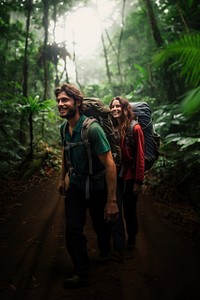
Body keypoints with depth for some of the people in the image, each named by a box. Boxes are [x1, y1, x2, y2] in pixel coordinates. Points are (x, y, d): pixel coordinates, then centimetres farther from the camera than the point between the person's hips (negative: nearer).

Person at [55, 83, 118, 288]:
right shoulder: (64, 128, -4)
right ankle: (81, 273, 13)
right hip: (76, 185, 5)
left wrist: (111, 200, -28)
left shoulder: (92, 128, -27)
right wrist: (62, 178, 20)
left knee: (102, 226, 15)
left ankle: (105, 253, 47)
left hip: (97, 187, -5)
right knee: (72, 230, -2)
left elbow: (110, 164, -27)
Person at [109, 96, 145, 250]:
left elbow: (140, 156, -11)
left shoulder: (135, 129, -10)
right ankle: (119, 245, 12)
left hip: (129, 177, -3)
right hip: (114, 177, 3)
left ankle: (132, 238, 36)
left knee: (130, 211, 12)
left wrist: (139, 181, -13)